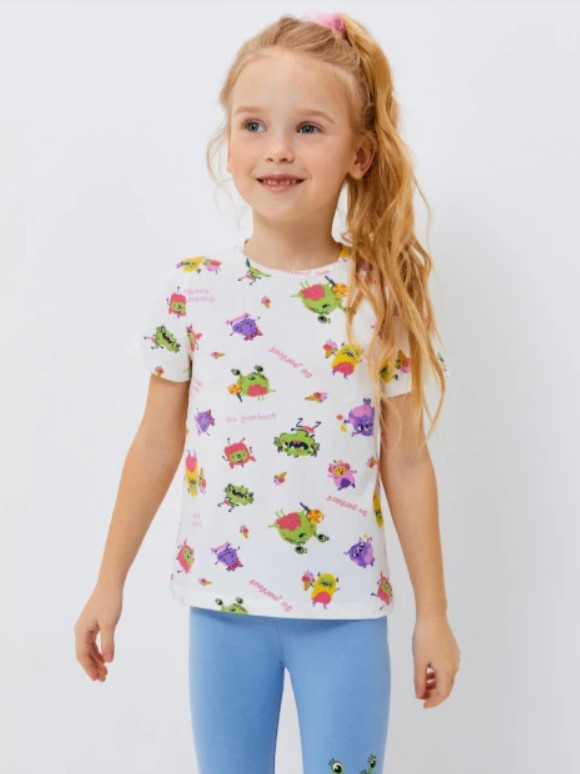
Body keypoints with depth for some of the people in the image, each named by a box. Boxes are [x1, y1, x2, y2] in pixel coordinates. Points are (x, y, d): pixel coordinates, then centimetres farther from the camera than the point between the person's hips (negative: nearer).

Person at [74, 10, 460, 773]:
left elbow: (406, 462, 0)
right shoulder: (192, 289, -4)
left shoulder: (382, 299, -6)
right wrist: (110, 582, 8)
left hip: (346, 609, -1)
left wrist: (433, 612, 4)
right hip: (221, 598, 1)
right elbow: (157, 445, 4)